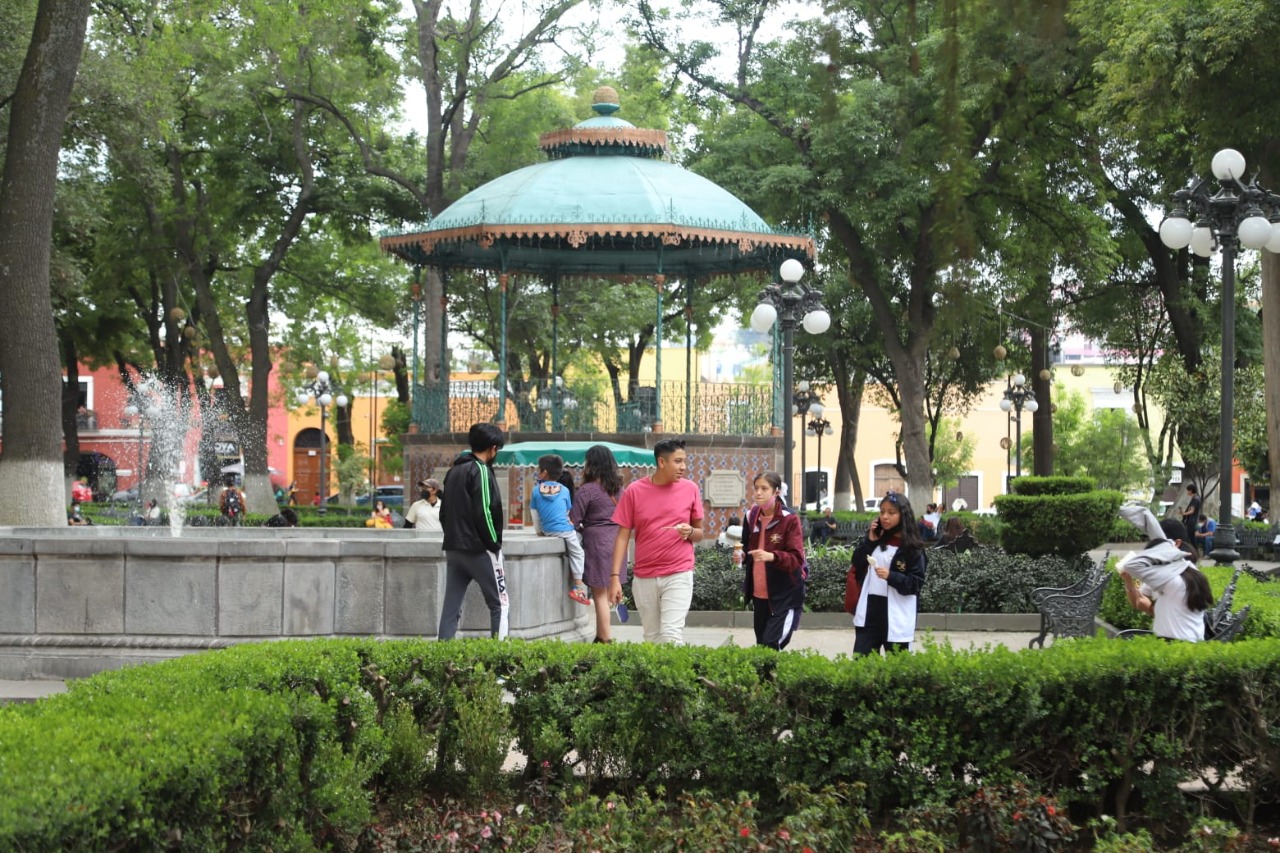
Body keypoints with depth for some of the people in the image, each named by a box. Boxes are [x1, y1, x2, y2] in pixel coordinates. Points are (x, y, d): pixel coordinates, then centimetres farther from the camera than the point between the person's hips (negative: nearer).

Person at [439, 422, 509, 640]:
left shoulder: (453, 471, 15)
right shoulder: (481, 471, -11)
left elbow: (443, 512, 18)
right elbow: (483, 513, -18)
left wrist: (453, 537, 17)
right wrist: (494, 544, -10)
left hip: (453, 549, 8)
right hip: (478, 549, -8)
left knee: (451, 607, 6)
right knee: (499, 604, 0)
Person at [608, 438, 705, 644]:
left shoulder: (690, 489, 2)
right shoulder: (634, 491, -1)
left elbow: (700, 534, 10)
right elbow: (623, 536, 1)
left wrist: (690, 532, -14)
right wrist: (615, 577, -6)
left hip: (678, 575, -1)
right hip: (644, 578, 1)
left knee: (671, 635, -12)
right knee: (652, 638, 9)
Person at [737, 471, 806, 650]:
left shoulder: (790, 520, -12)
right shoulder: (751, 517, 6)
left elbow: (797, 559, -17)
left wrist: (772, 556, -34)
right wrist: (740, 555, -1)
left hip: (785, 596, -6)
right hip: (759, 594, 6)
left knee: (771, 644, -17)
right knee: (761, 646, 11)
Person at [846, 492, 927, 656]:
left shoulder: (912, 548, -4)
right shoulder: (875, 541, 11)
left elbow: (917, 583, -10)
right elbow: (856, 567, 7)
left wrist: (891, 576, -24)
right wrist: (869, 541, -3)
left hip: (896, 618, -4)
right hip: (869, 612, 4)